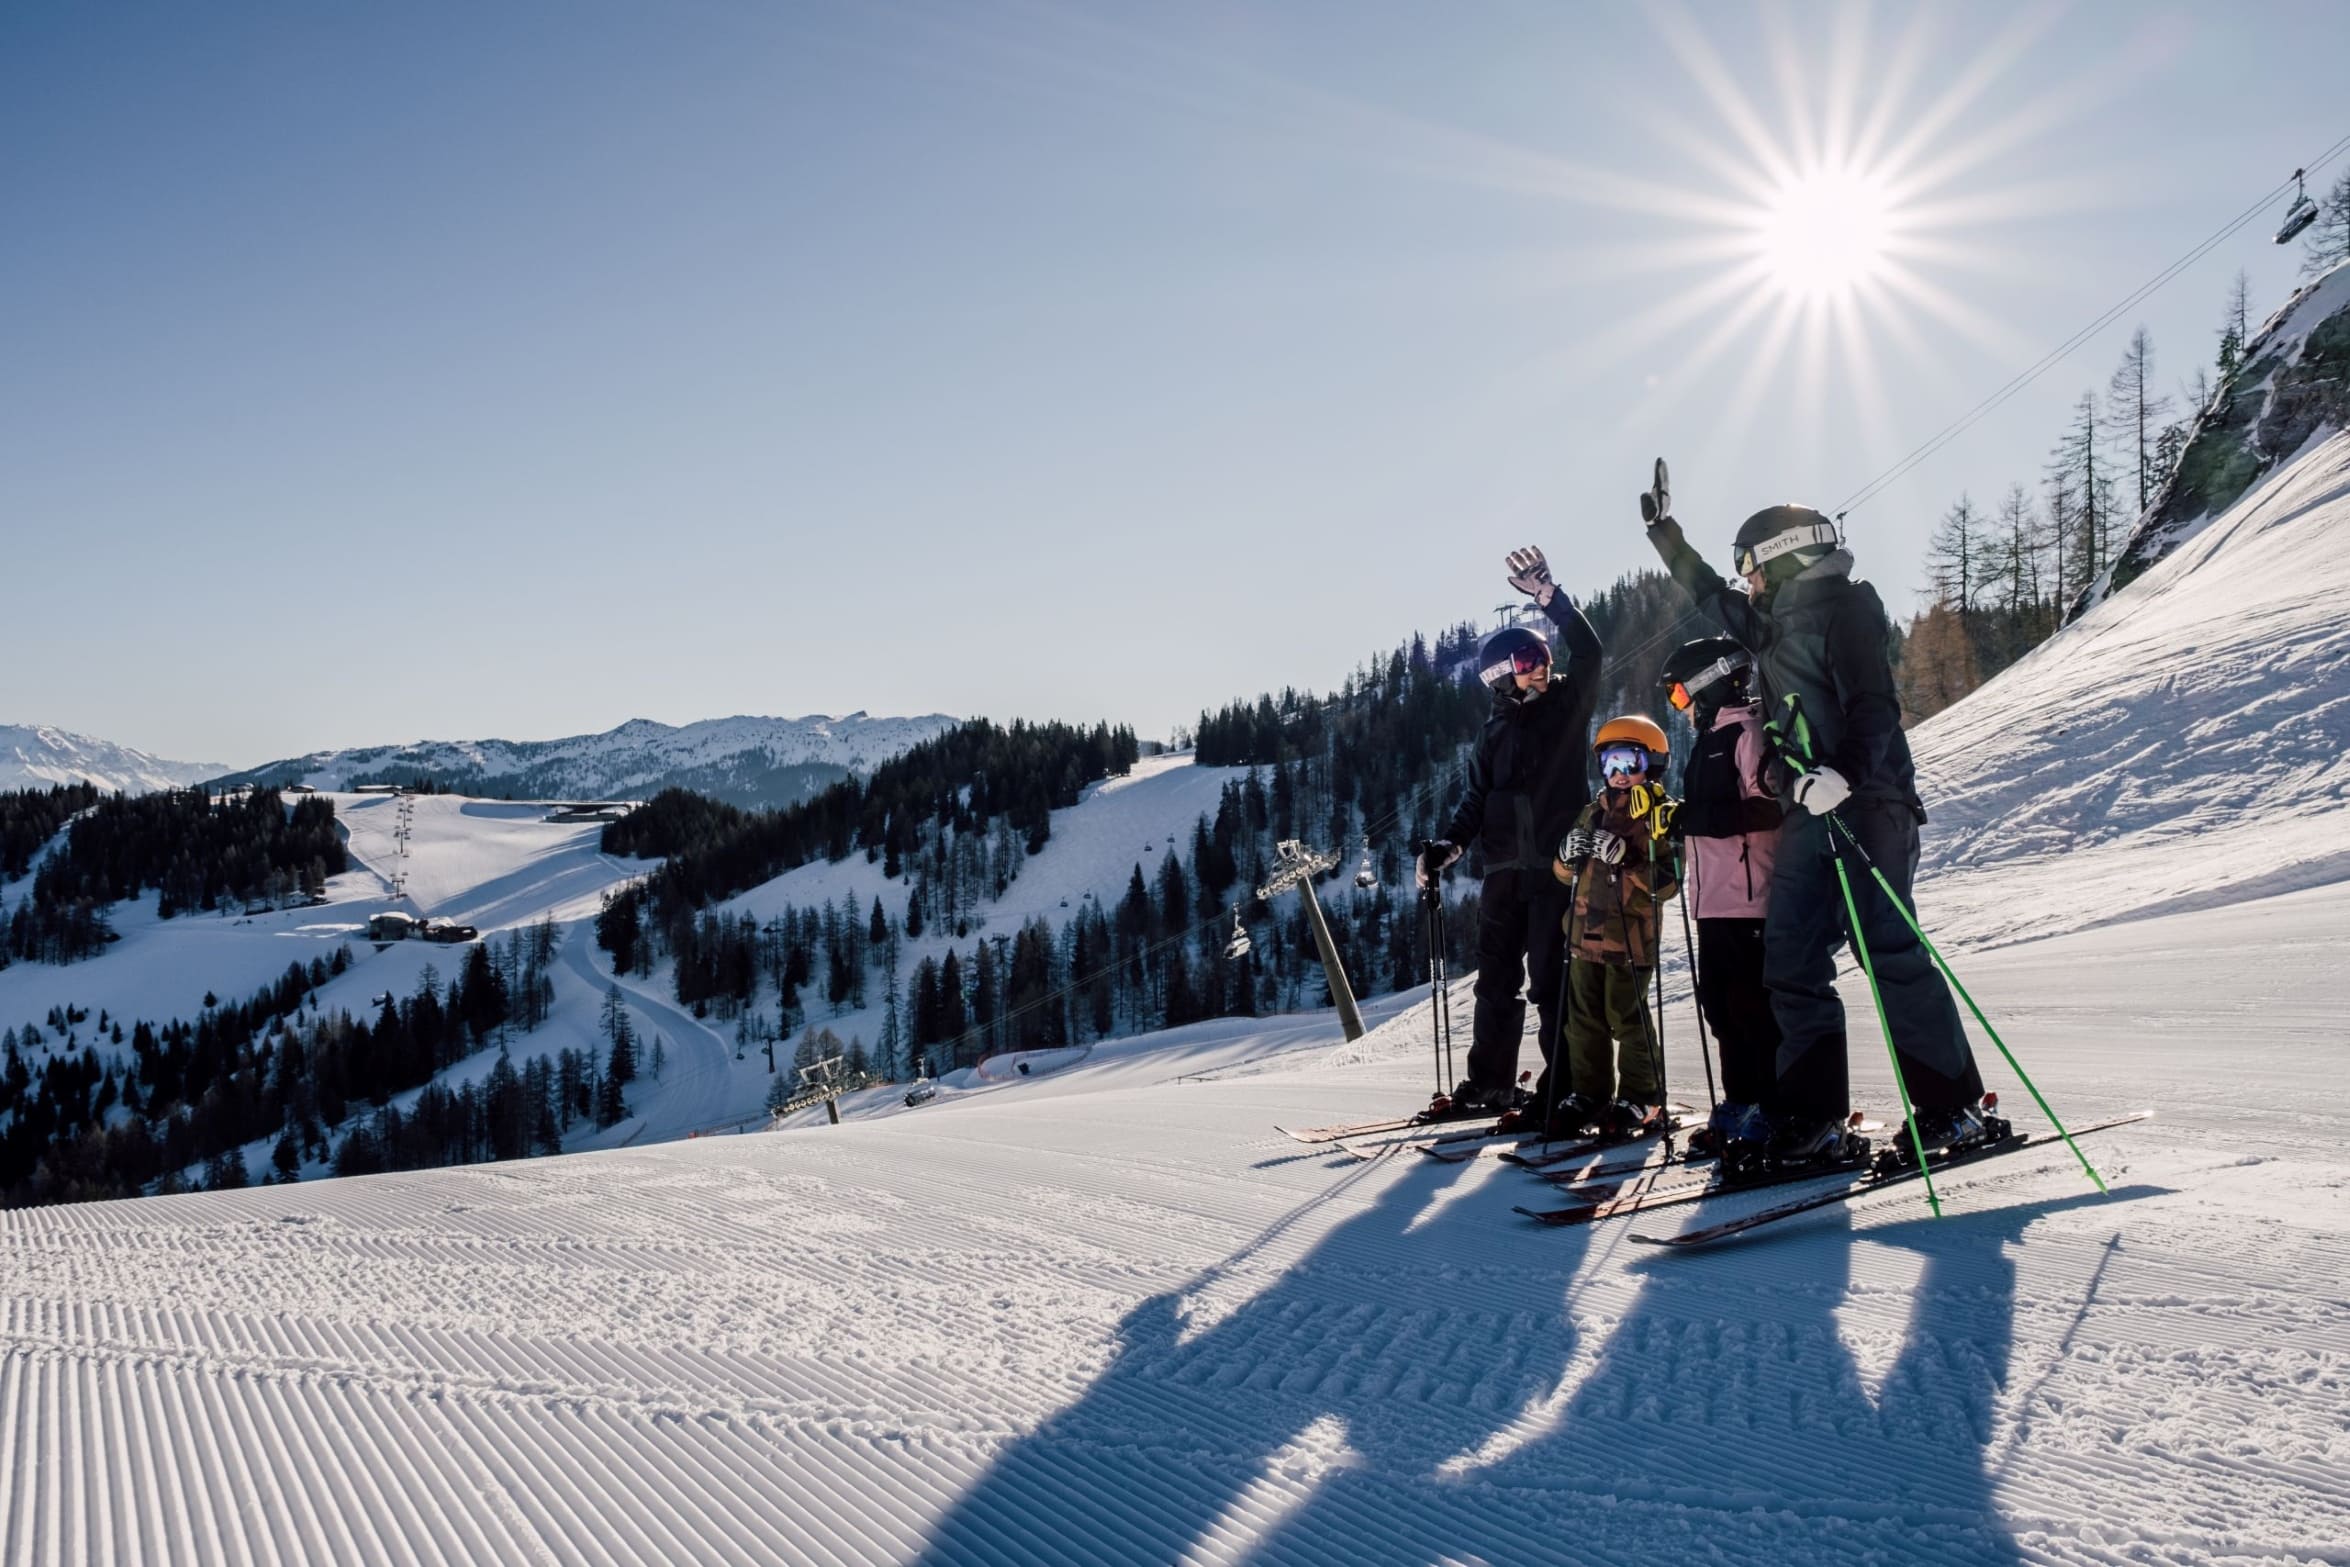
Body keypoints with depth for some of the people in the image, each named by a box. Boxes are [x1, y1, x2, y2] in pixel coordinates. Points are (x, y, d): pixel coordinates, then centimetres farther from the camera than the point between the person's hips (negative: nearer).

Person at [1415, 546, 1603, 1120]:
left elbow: (1588, 653, -13)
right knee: (1496, 975, 8)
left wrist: (1549, 595, -19)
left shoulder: (1568, 704, 3)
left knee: (1551, 976, -6)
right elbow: (1477, 798, 14)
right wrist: (1448, 845, -1)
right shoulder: (1495, 730, 13)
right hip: (1505, 868, 5)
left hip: (1558, 862, -5)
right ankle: (1489, 1082, 16)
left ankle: (1564, 1084, 1)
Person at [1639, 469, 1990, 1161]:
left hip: (1864, 802, -9)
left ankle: (1952, 1105, -4)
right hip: (1808, 811, 9)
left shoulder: (1840, 608, -5)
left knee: (1889, 948, -12)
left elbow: (1874, 706, -17)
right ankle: (1812, 1112, 4)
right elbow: (1711, 596, 38)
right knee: (1790, 958, 2)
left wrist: (1845, 774, -33)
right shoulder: (1775, 622, 20)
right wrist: (1664, 532, 44)